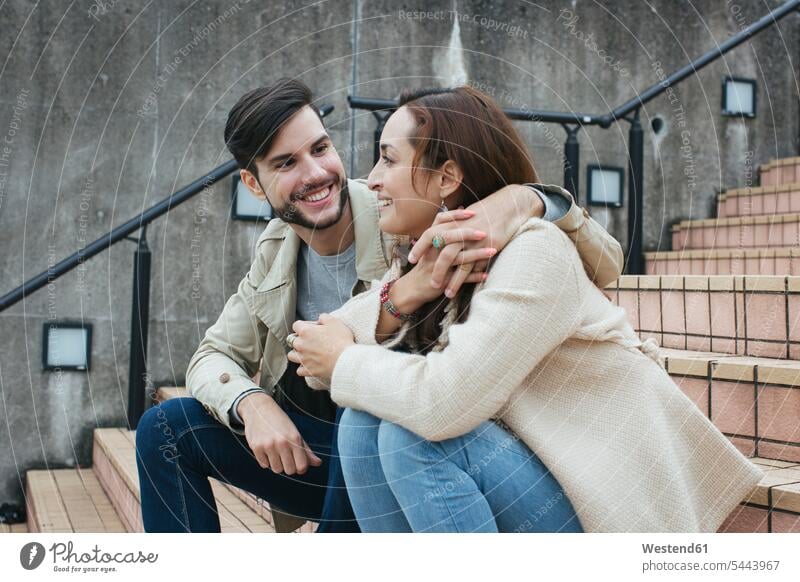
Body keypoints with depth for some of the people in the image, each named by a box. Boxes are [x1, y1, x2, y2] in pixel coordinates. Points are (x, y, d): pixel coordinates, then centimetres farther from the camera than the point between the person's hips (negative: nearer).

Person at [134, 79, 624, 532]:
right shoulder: (276, 248, -1)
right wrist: (251, 404, -19)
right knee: (167, 428, -6)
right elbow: (215, 355, 5)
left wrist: (524, 200, -43)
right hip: (306, 447, 5)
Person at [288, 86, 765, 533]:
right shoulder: (431, 257, 6)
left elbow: (444, 404, -30)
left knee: (411, 436, -23)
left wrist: (344, 360, -12)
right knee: (365, 418, -8)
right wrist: (402, 293, -20)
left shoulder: (533, 253, -20)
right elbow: (317, 364, -3)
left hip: (618, 504, -7)